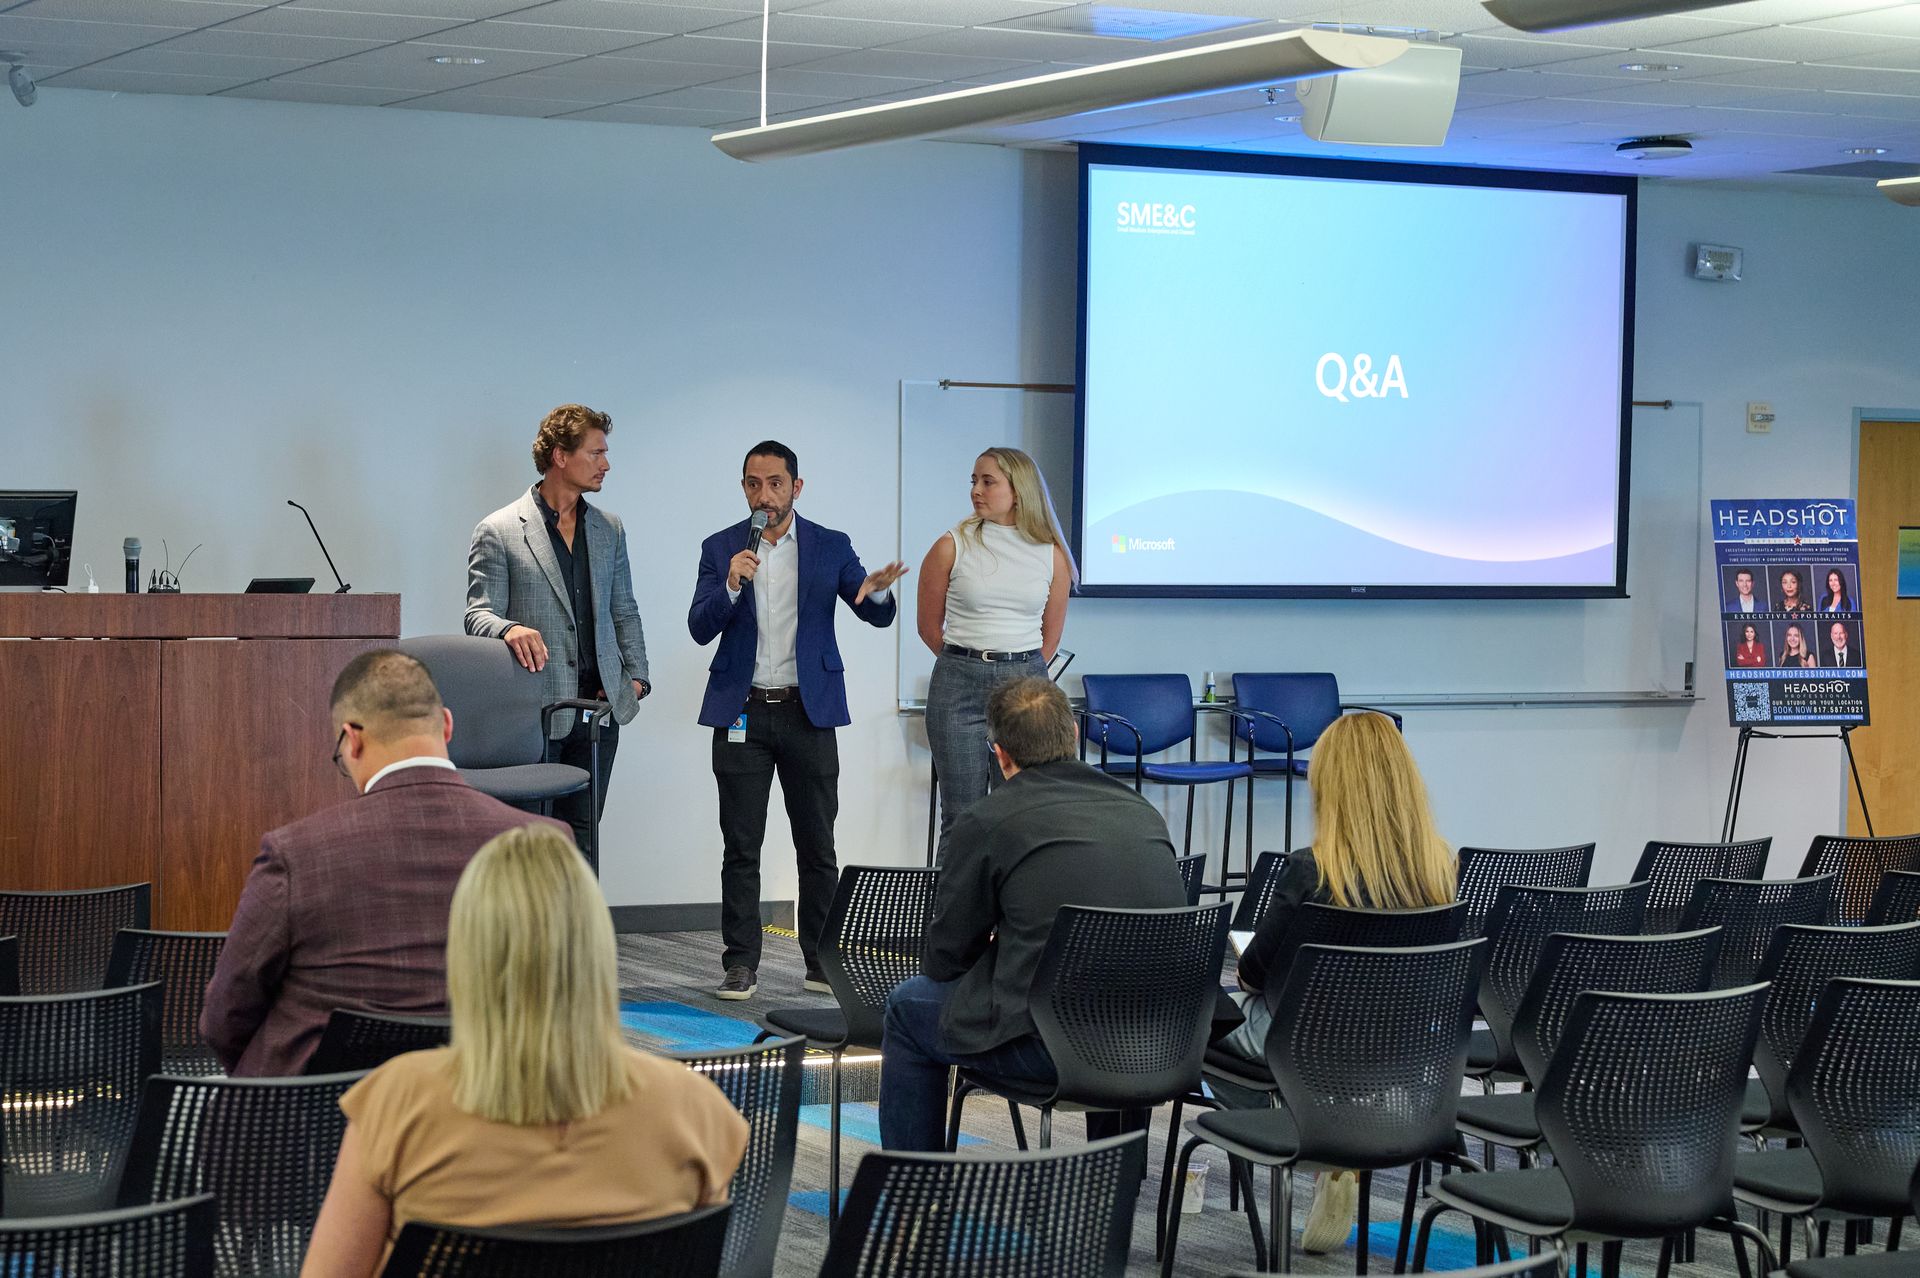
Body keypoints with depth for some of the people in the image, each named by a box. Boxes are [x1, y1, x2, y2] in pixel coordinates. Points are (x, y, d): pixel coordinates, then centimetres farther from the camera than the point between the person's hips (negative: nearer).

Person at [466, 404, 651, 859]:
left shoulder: (610, 529, 15)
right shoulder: (498, 531, -3)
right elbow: (478, 615, -6)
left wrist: (636, 676, 7)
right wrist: (509, 629, -29)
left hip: (598, 704, 5)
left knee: (584, 832, 6)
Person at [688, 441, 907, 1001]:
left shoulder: (831, 547, 4)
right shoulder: (720, 549, 4)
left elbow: (879, 616, -1)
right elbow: (700, 629, -3)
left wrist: (876, 592, -24)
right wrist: (731, 585, -21)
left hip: (809, 712, 0)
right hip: (742, 714, 0)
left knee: (817, 846, 3)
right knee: (740, 846, 1)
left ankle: (822, 960, 11)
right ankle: (741, 964, 7)